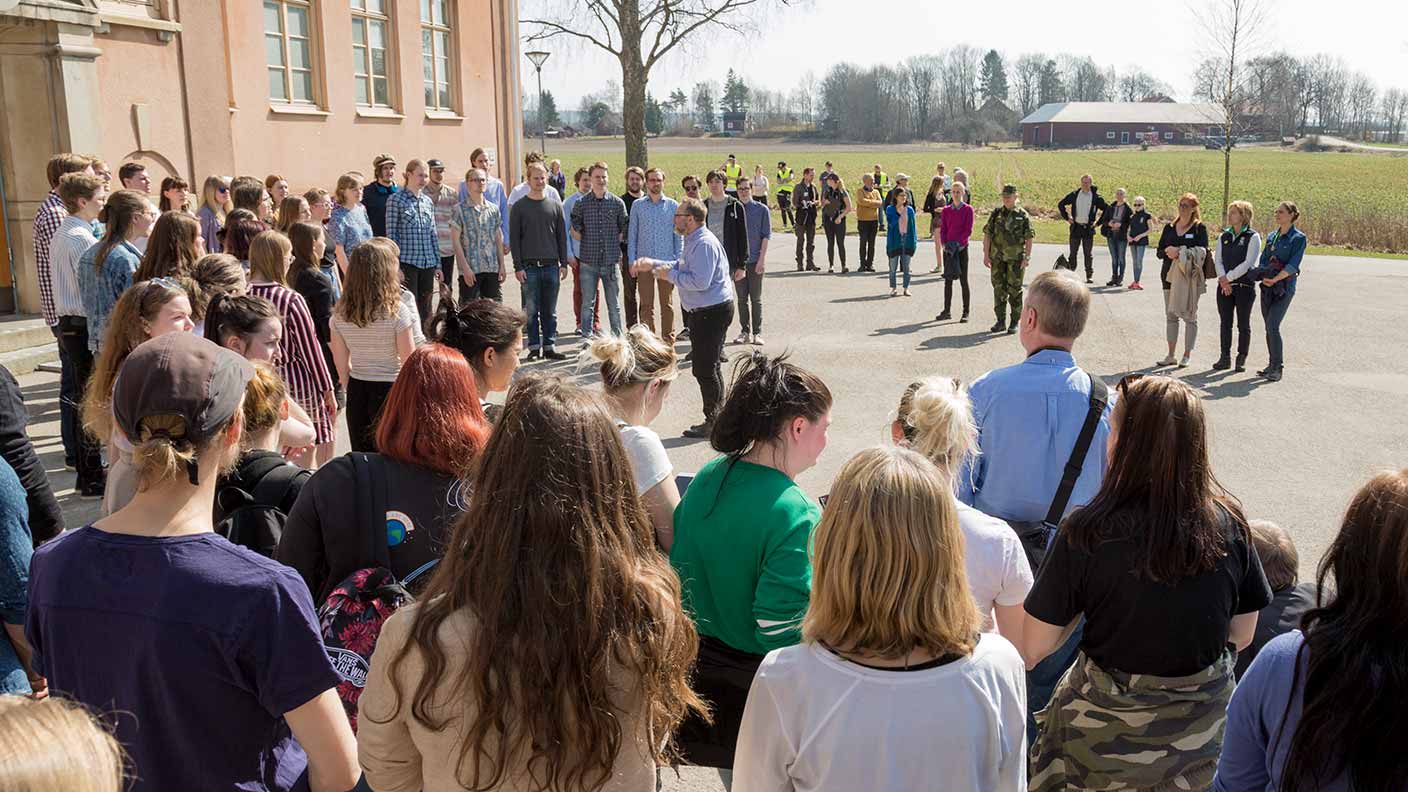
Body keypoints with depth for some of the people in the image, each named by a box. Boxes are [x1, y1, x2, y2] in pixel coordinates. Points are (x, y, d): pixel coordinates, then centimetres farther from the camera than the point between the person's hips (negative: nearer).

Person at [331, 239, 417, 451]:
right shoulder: (397, 311, -15)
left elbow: (341, 363, 6)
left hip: (356, 389, 4)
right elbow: (409, 362, -13)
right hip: (390, 390, -4)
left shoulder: (340, 313, -2)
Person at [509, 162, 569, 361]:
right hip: (529, 266, -2)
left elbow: (562, 236, 11)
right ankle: (534, 347, 7)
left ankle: (549, 346, 12)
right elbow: (514, 238, 0)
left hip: (551, 266, 2)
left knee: (550, 311, 6)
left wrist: (563, 264, 4)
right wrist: (518, 267, -7)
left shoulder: (555, 206, 10)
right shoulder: (519, 207, 2)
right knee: (531, 310, 0)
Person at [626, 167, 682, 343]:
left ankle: (668, 342, 13)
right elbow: (631, 235, 7)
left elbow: (678, 235, 6)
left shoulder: (673, 205, 4)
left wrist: (678, 261, -1)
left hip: (667, 262, 0)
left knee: (667, 305, 6)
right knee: (645, 305, 3)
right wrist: (632, 261, 0)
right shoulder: (637, 205, 5)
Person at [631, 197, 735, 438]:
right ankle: (717, 417, 27)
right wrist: (652, 264, 14)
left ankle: (713, 422, 5)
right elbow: (680, 266, 24)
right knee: (711, 366, 17)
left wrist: (669, 275, -16)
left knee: (704, 368, -4)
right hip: (706, 311, 11)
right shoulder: (692, 241, 14)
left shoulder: (704, 244, -20)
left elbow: (700, 282, -27)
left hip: (711, 312, -11)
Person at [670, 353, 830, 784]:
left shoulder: (707, 478, -4)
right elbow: (780, 629, -25)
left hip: (705, 665, 7)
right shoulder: (795, 515, -26)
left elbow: (679, 565, 4)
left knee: (734, 778, 27)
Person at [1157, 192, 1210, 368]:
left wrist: (1179, 252, -19)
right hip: (1170, 275, 5)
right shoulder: (1169, 228, 12)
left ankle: (1186, 356, 6)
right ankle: (1171, 355, 15)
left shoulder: (1199, 228, -1)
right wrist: (1168, 251, -14)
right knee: (1171, 315, 8)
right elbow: (1159, 252, 7)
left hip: (1190, 277, -5)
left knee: (1189, 316, 0)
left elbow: (1202, 252, -12)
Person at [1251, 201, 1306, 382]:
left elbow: (1293, 265, -13)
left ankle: (1277, 368, -9)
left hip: (1284, 287, -6)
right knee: (1269, 327, 8)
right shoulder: (1272, 236, 15)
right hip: (1267, 287, 6)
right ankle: (1273, 365, 17)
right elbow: (1263, 260, 12)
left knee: (1272, 326, -15)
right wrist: (1264, 277, -6)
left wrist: (1275, 279, -22)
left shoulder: (1298, 238, -4)